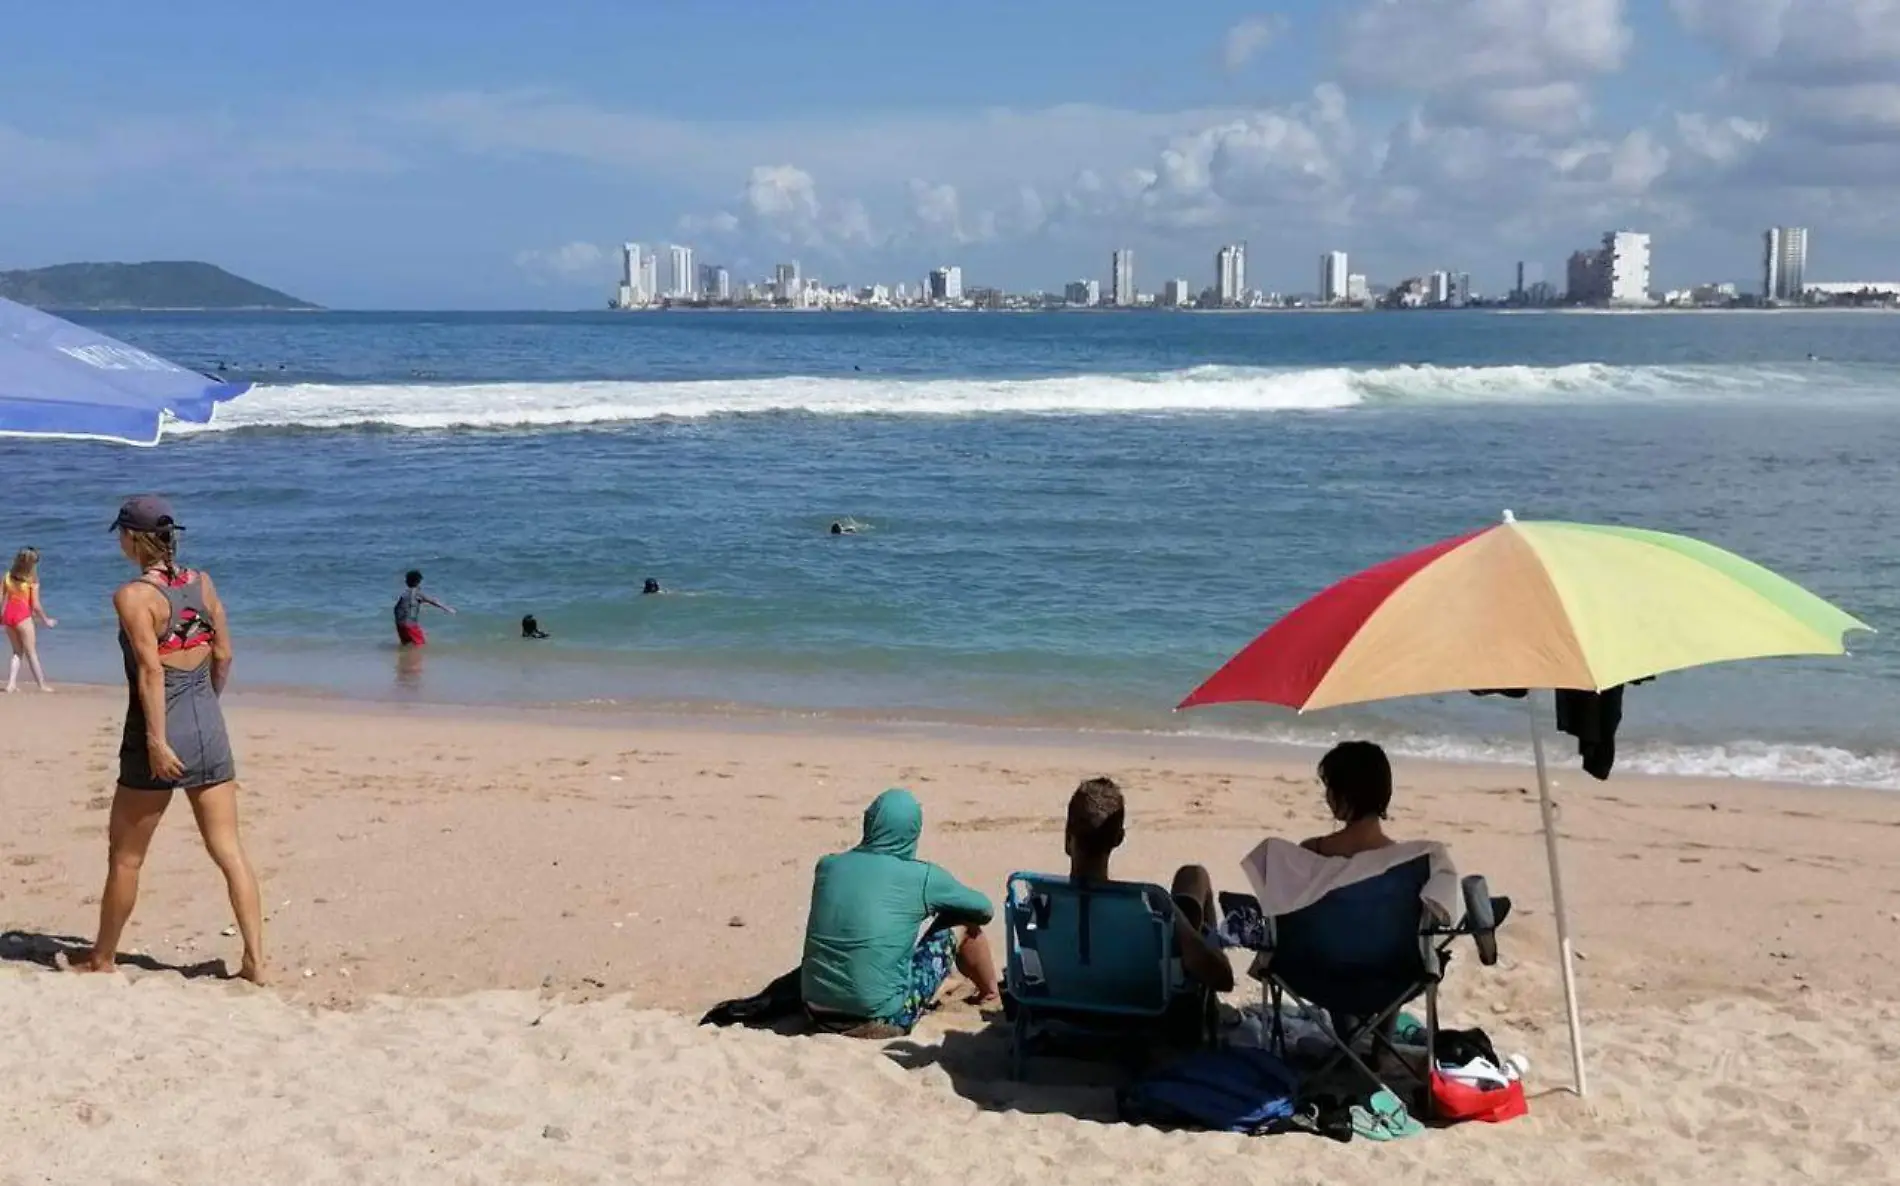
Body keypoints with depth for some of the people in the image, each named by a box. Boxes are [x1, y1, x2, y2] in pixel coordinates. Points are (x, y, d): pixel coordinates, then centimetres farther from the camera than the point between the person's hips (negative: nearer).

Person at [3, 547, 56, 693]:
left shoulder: (7, 576, 3)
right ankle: (42, 684, 10)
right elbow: (35, 605, -10)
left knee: (18, 651, 17)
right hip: (23, 615, -4)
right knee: (31, 652, 5)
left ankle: (11, 683, 7)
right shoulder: (32, 580, -10)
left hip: (7, 614, 5)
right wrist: (46, 620, 3)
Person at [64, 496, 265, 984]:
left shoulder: (133, 596, -12)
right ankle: (255, 961, 2)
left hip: (160, 730, -5)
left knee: (125, 856, 12)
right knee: (230, 851, 5)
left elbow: (151, 669, -19)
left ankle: (101, 959, 26)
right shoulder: (203, 583, 5)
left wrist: (156, 739, -20)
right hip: (209, 726, 5)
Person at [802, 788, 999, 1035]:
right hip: (881, 1018, -4)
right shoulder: (922, 876, -7)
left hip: (819, 1012, 4)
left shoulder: (828, 865, 3)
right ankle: (990, 995, 39)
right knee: (962, 923, 14)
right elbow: (984, 909, 10)